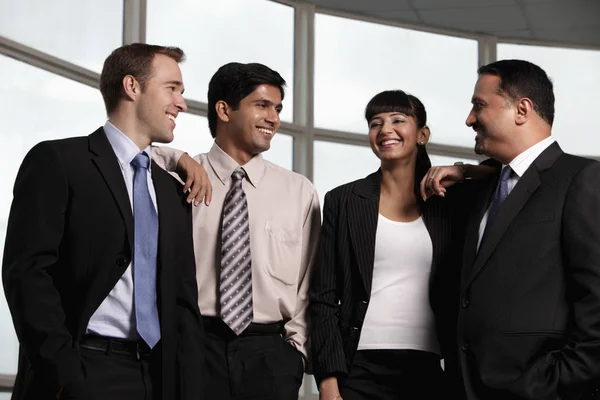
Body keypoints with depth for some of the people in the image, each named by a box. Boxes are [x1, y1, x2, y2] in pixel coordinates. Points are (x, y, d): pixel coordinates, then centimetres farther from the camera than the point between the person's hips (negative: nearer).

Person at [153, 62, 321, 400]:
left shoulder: (300, 192, 9)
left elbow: (309, 283, 9)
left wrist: (296, 347, 2)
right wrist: (181, 161, -9)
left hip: (270, 353, 2)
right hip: (195, 346, -1)